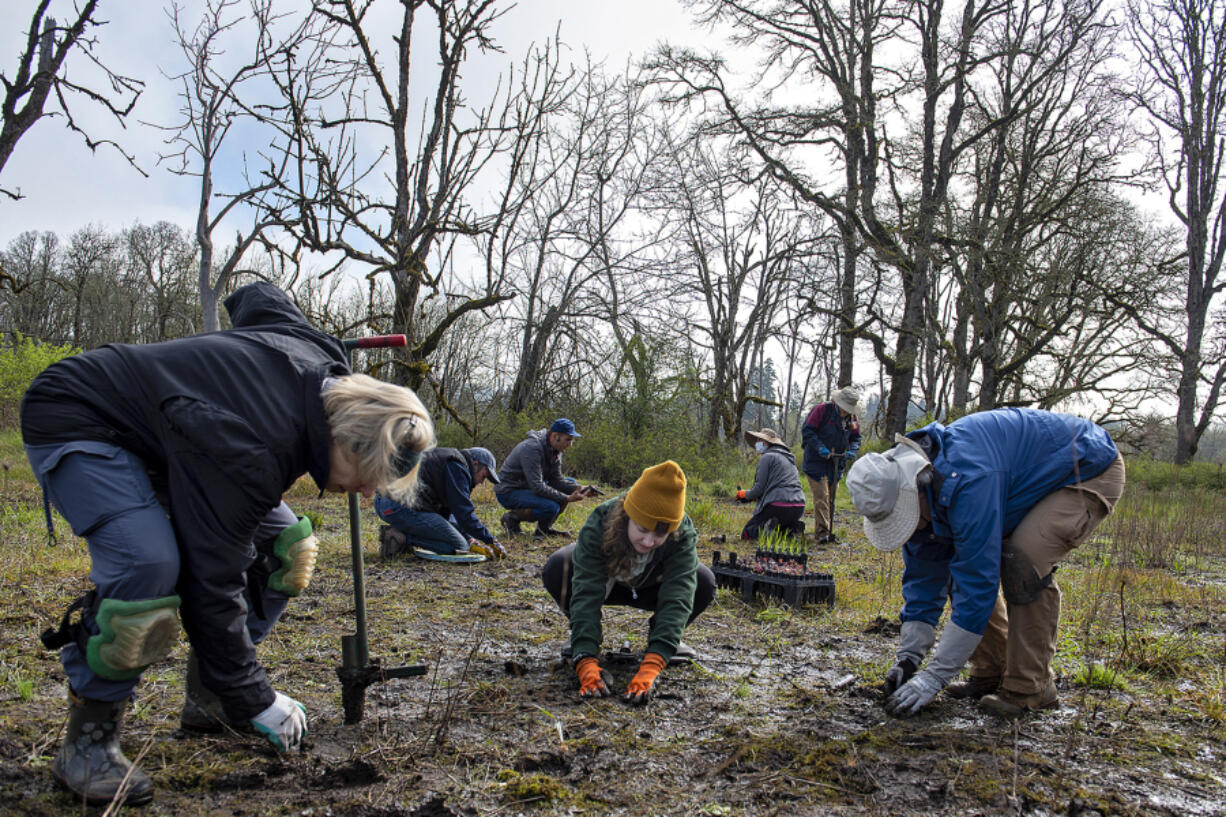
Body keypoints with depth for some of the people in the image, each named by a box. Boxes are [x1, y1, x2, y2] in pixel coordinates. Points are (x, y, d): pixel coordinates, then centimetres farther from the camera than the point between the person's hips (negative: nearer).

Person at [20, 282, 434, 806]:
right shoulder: (253, 453, -40)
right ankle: (87, 743, -11)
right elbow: (214, 581, -33)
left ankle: (208, 704, 11)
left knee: (282, 545, -3)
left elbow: (255, 297, 3)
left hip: (155, 423, 9)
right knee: (148, 564, -33)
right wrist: (252, 701, -22)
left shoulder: (318, 357, -17)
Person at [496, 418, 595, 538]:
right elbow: (537, 487, -32)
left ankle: (544, 527, 5)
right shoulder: (532, 448, -28)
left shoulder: (554, 449, 1)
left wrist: (581, 490, -14)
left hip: (529, 487, 10)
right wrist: (567, 498, -31)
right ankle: (512, 518, -6)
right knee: (551, 507, -30)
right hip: (509, 492, -9)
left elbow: (556, 479, 2)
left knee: (571, 483, 3)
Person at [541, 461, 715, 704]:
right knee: (556, 569, -33)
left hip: (650, 588, 1)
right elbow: (585, 593, -44)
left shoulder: (683, 534, -35)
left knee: (704, 582, -30)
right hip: (604, 581, -1)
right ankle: (582, 635, -3)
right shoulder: (599, 524, -38)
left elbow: (677, 598, -44)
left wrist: (650, 667, -57)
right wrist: (586, 662, -56)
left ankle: (659, 632, 1)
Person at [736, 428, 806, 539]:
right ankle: (792, 528, 1)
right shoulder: (788, 458, 24)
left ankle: (769, 528, -24)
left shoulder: (767, 457, -3)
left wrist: (745, 495, 13)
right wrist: (749, 496, 26)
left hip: (779, 506, -8)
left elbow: (759, 488, -7)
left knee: (746, 534, 3)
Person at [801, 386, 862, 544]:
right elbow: (807, 430, -15)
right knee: (821, 497, -13)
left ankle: (828, 532, 18)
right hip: (816, 462, -6)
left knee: (831, 499, 10)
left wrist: (852, 451, -8)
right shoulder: (822, 410, -13)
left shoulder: (852, 418, 7)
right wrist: (820, 448, -25)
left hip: (836, 464, 6)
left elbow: (855, 438, 14)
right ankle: (822, 533, -13)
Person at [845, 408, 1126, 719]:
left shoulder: (968, 480, -40)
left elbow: (978, 582, -36)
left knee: (1022, 561, -29)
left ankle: (1030, 686, -13)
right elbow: (923, 576, -4)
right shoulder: (912, 479, -12)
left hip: (1091, 471, -8)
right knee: (961, 564, -3)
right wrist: (909, 657, -10)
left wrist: (933, 677, -32)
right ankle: (992, 673, 9)